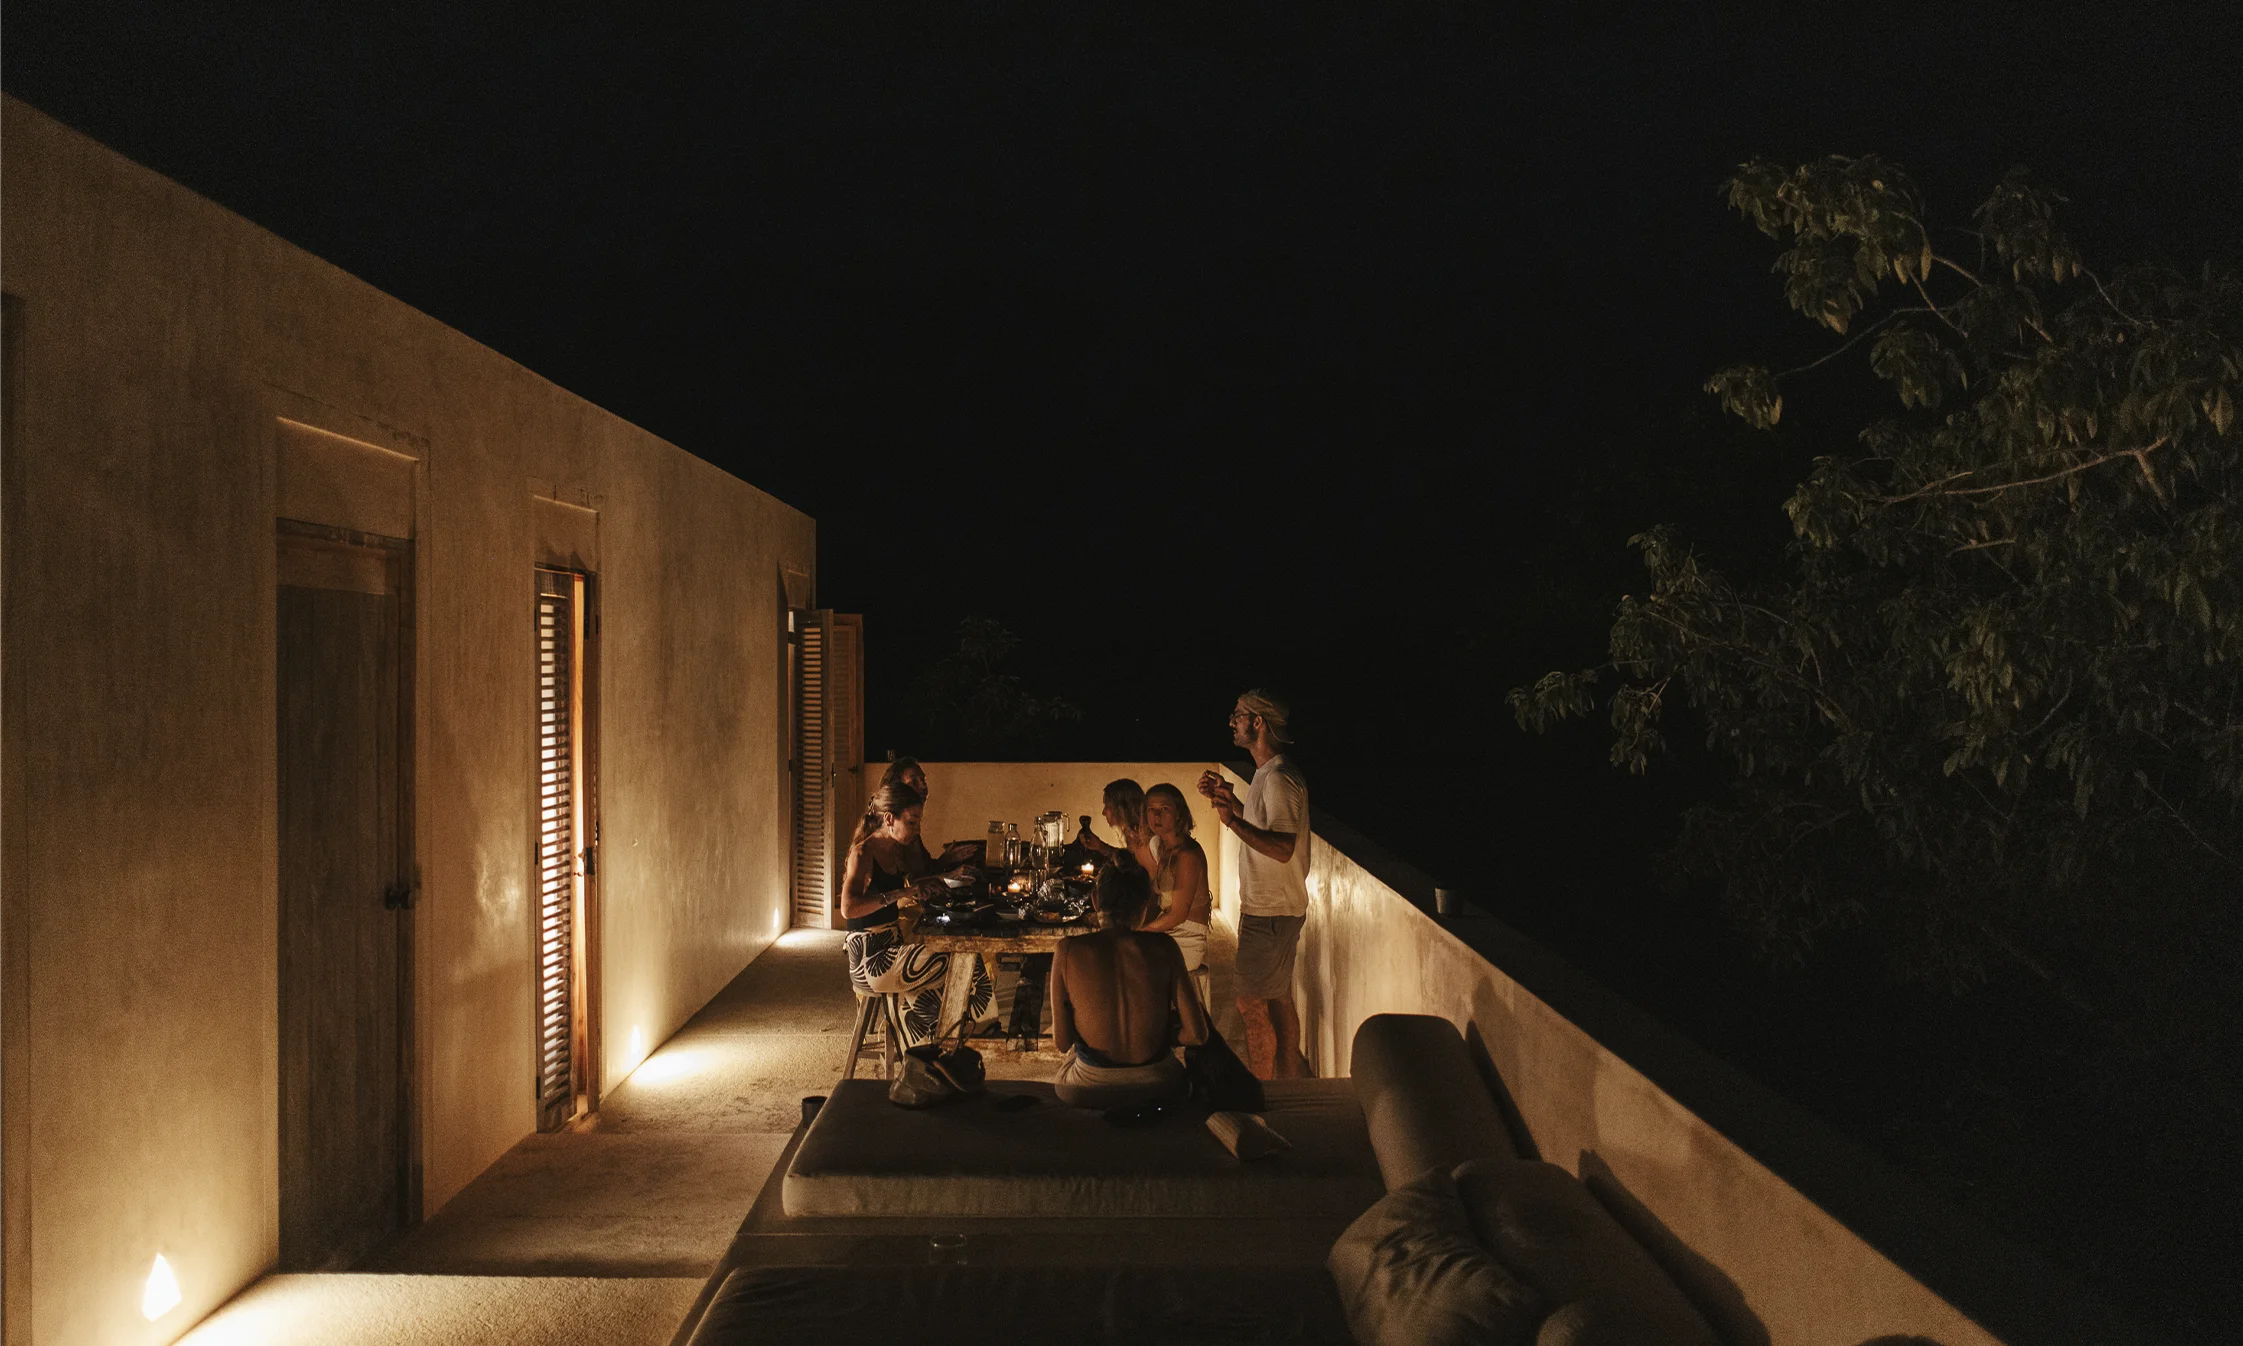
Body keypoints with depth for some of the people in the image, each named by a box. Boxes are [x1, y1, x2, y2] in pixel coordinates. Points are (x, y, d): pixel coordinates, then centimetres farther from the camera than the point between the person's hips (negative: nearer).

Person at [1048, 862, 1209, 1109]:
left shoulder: (1068, 951, -10)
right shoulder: (1163, 947, -9)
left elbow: (1062, 1041, -6)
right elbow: (1196, 1034, -9)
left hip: (1088, 1091, 0)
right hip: (1156, 1086, 0)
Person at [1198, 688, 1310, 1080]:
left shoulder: (1279, 779, -21)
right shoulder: (1268, 774, 12)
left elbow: (1282, 848, -30)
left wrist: (1233, 822, -37)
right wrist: (1231, 800, 15)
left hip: (1270, 914, -10)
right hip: (1271, 909, 10)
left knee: (1252, 1004, -4)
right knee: (1279, 1000, 17)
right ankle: (1290, 1082, 27)